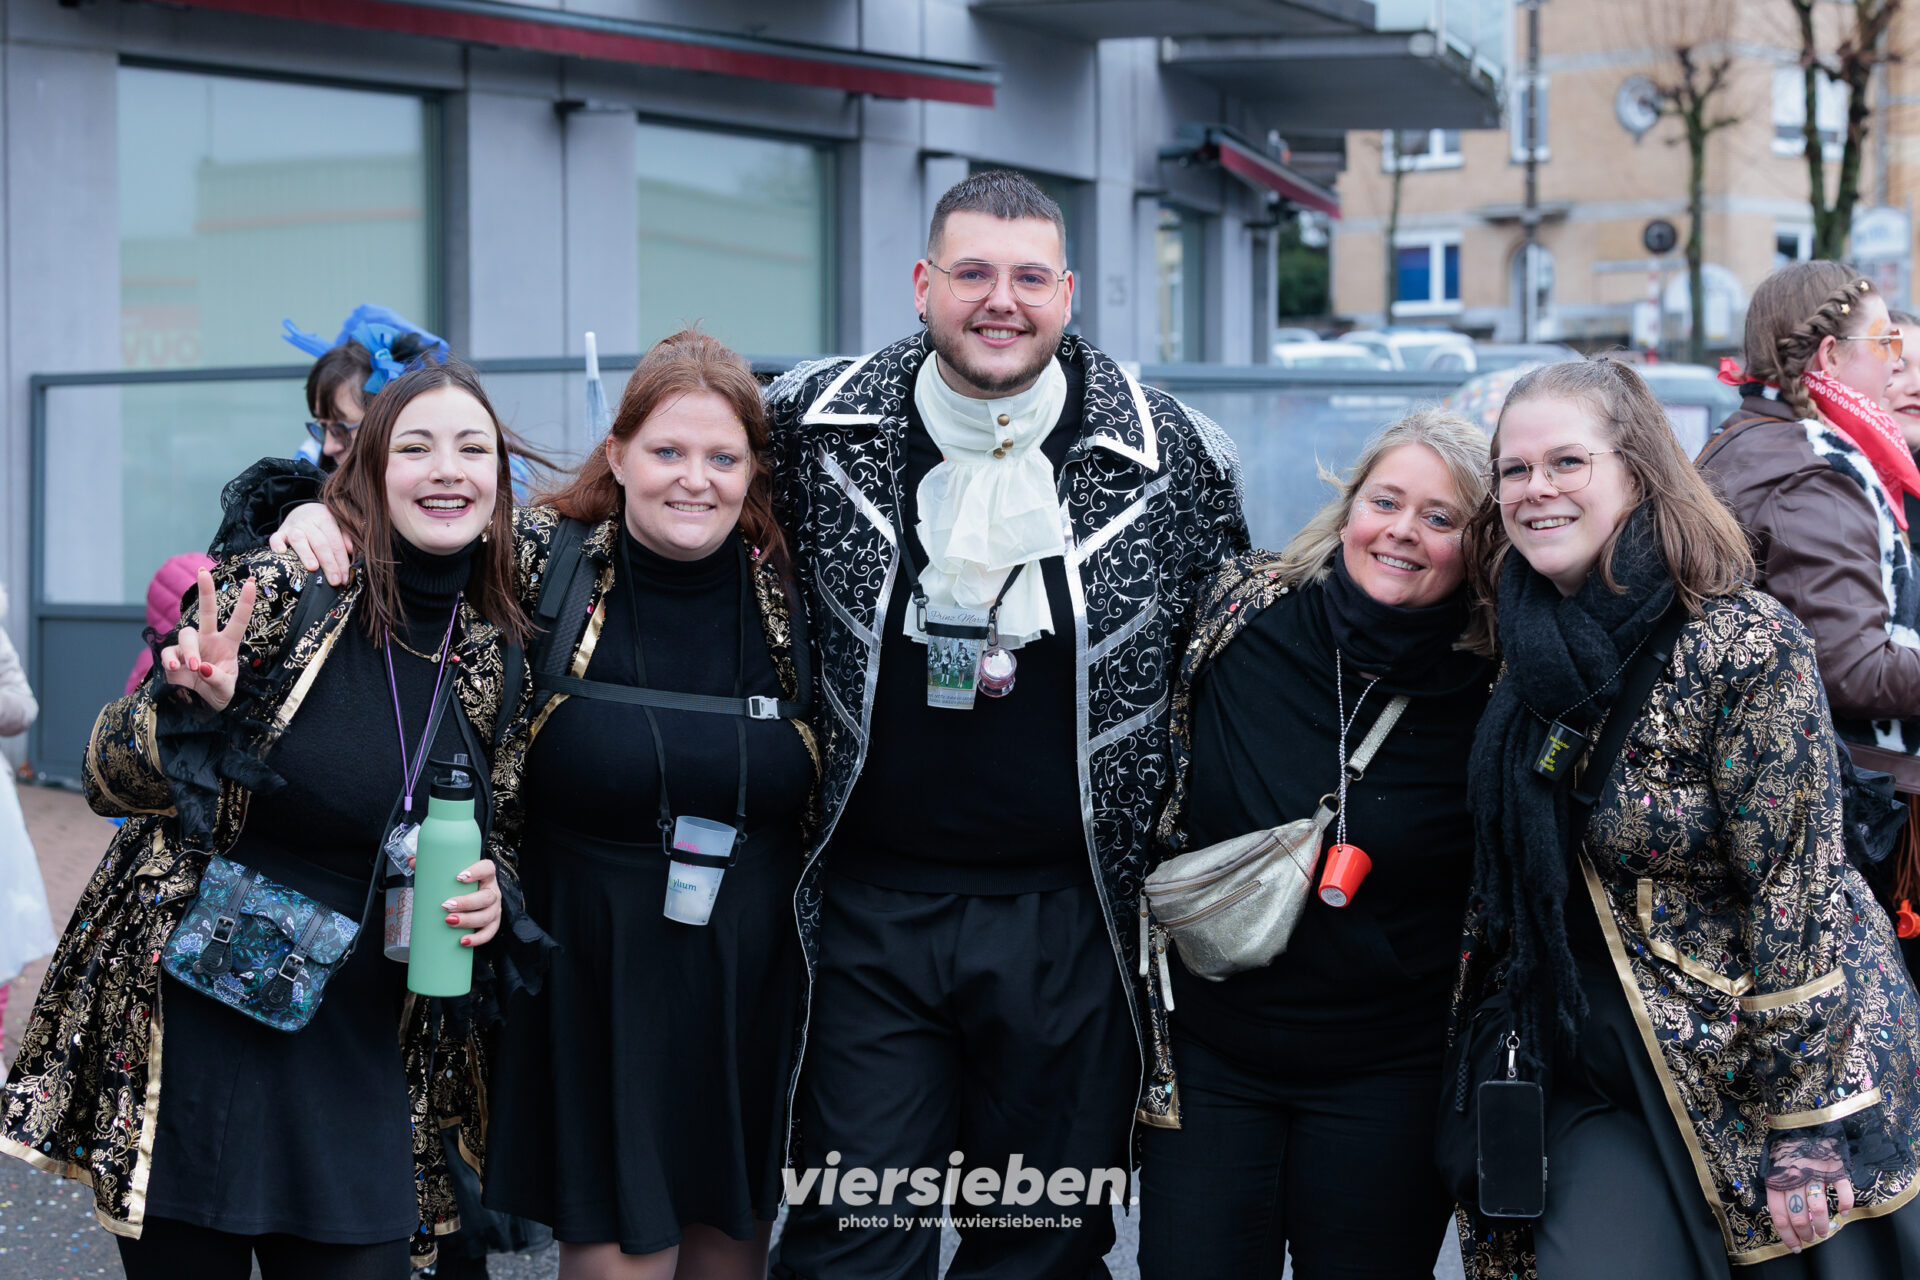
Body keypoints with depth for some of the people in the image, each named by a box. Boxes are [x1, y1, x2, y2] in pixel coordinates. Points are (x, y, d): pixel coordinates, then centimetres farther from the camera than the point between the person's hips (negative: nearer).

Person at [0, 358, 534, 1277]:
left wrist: (493, 890, -5)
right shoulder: (278, 592, -9)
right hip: (190, 1038, -3)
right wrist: (197, 710, -28)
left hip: (364, 1065, 4)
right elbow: (107, 776, -7)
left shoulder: (497, 658, 4)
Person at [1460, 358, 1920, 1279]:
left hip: (1777, 1060, -5)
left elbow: (1796, 895, -18)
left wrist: (1802, 1129, -18)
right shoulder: (1536, 653, 3)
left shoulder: (1744, 644, -18)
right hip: (1609, 1077, 5)